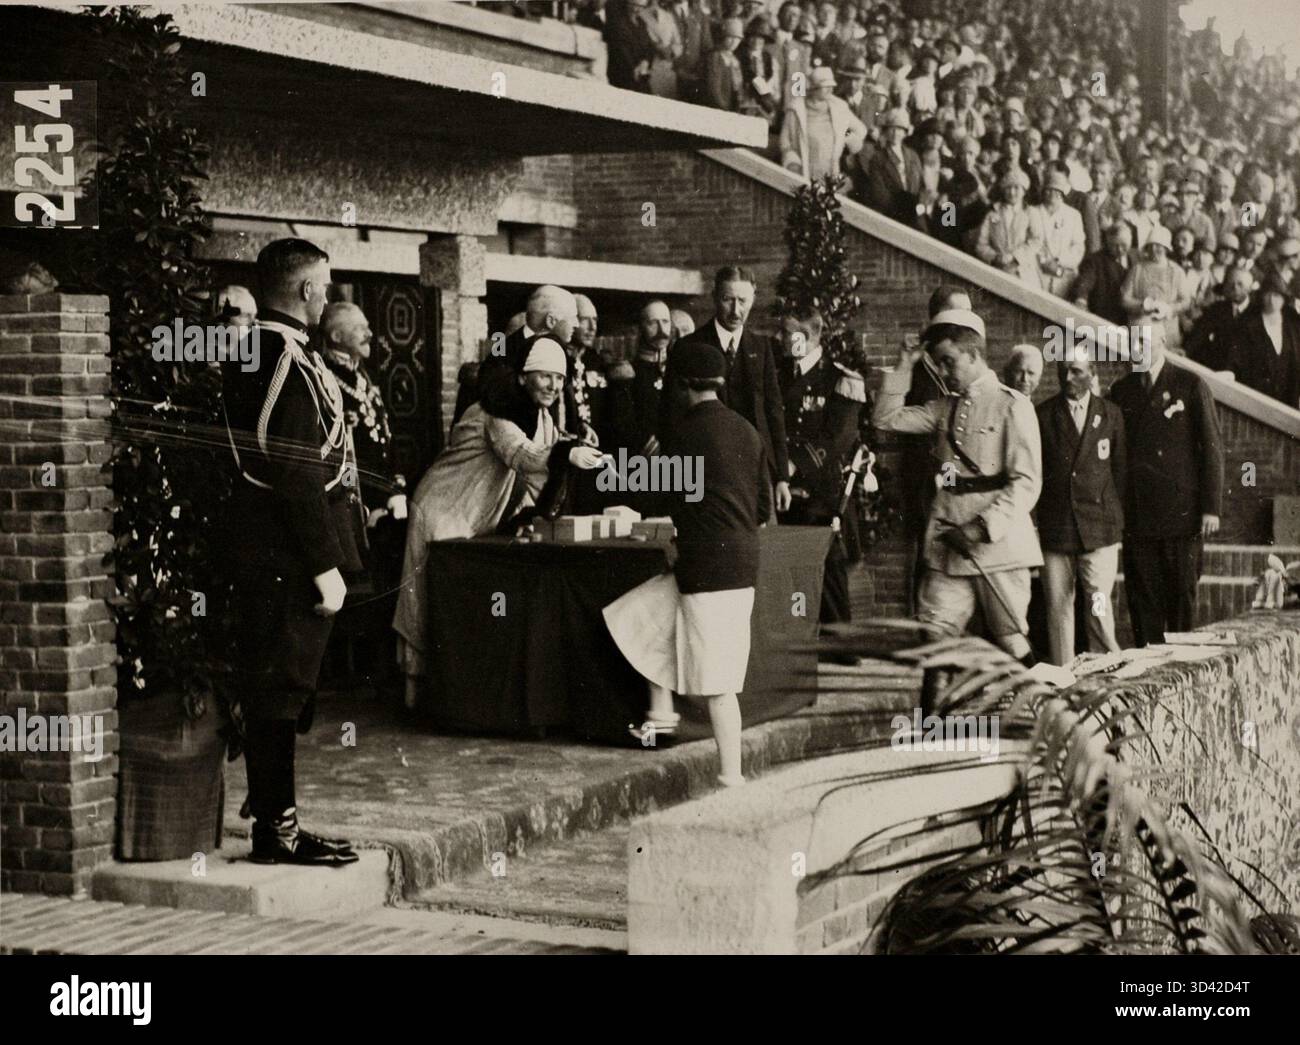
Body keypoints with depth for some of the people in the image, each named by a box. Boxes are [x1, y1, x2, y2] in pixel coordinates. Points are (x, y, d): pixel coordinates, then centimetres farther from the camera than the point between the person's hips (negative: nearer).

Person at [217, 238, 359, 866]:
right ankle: (276, 832, 2)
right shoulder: (290, 360, -18)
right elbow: (298, 475, -22)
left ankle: (277, 820, 22)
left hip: (256, 548, 10)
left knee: (273, 691, 14)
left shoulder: (247, 349, 13)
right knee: (279, 689, -4)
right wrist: (326, 567, -20)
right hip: (285, 554, -10)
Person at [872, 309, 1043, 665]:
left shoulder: (1012, 406, -3)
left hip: (998, 543, -5)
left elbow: (1027, 483, -9)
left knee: (1011, 641, -2)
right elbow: (885, 419, 16)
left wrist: (982, 528, -17)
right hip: (947, 548, 5)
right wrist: (902, 369, 10)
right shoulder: (945, 409, 18)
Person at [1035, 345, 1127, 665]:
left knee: (1099, 608, -8)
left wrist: (1118, 518, 9)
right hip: (1055, 528, 0)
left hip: (1099, 530, 0)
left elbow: (1121, 470, 12)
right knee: (1058, 608, 2)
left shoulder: (1111, 415, 8)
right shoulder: (1043, 415, 5)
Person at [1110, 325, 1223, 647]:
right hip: (1136, 515, 3)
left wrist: (1211, 507, -7)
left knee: (1182, 594, 1)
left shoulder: (1191, 386, 1)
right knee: (1142, 597, 2)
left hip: (1181, 510, -3)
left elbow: (1211, 449, -1)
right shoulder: (1120, 391, 11)